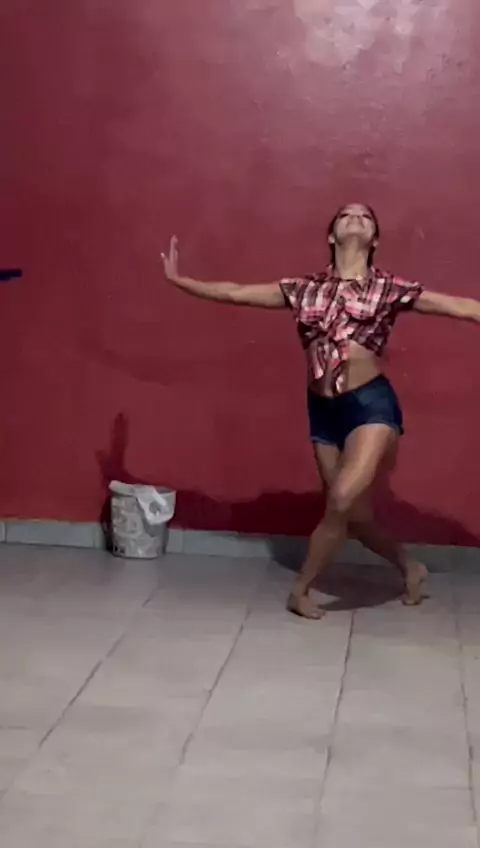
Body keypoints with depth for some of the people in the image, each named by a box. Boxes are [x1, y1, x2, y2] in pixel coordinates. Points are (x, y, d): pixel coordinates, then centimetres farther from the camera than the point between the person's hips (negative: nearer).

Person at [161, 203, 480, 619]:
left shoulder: (390, 289, 2)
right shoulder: (305, 289, 9)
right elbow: (235, 293, 12)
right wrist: (178, 280, 11)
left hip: (372, 404, -4)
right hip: (324, 410, 4)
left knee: (342, 500, -19)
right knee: (354, 515, 9)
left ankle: (301, 588, 2)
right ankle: (410, 567, 36)